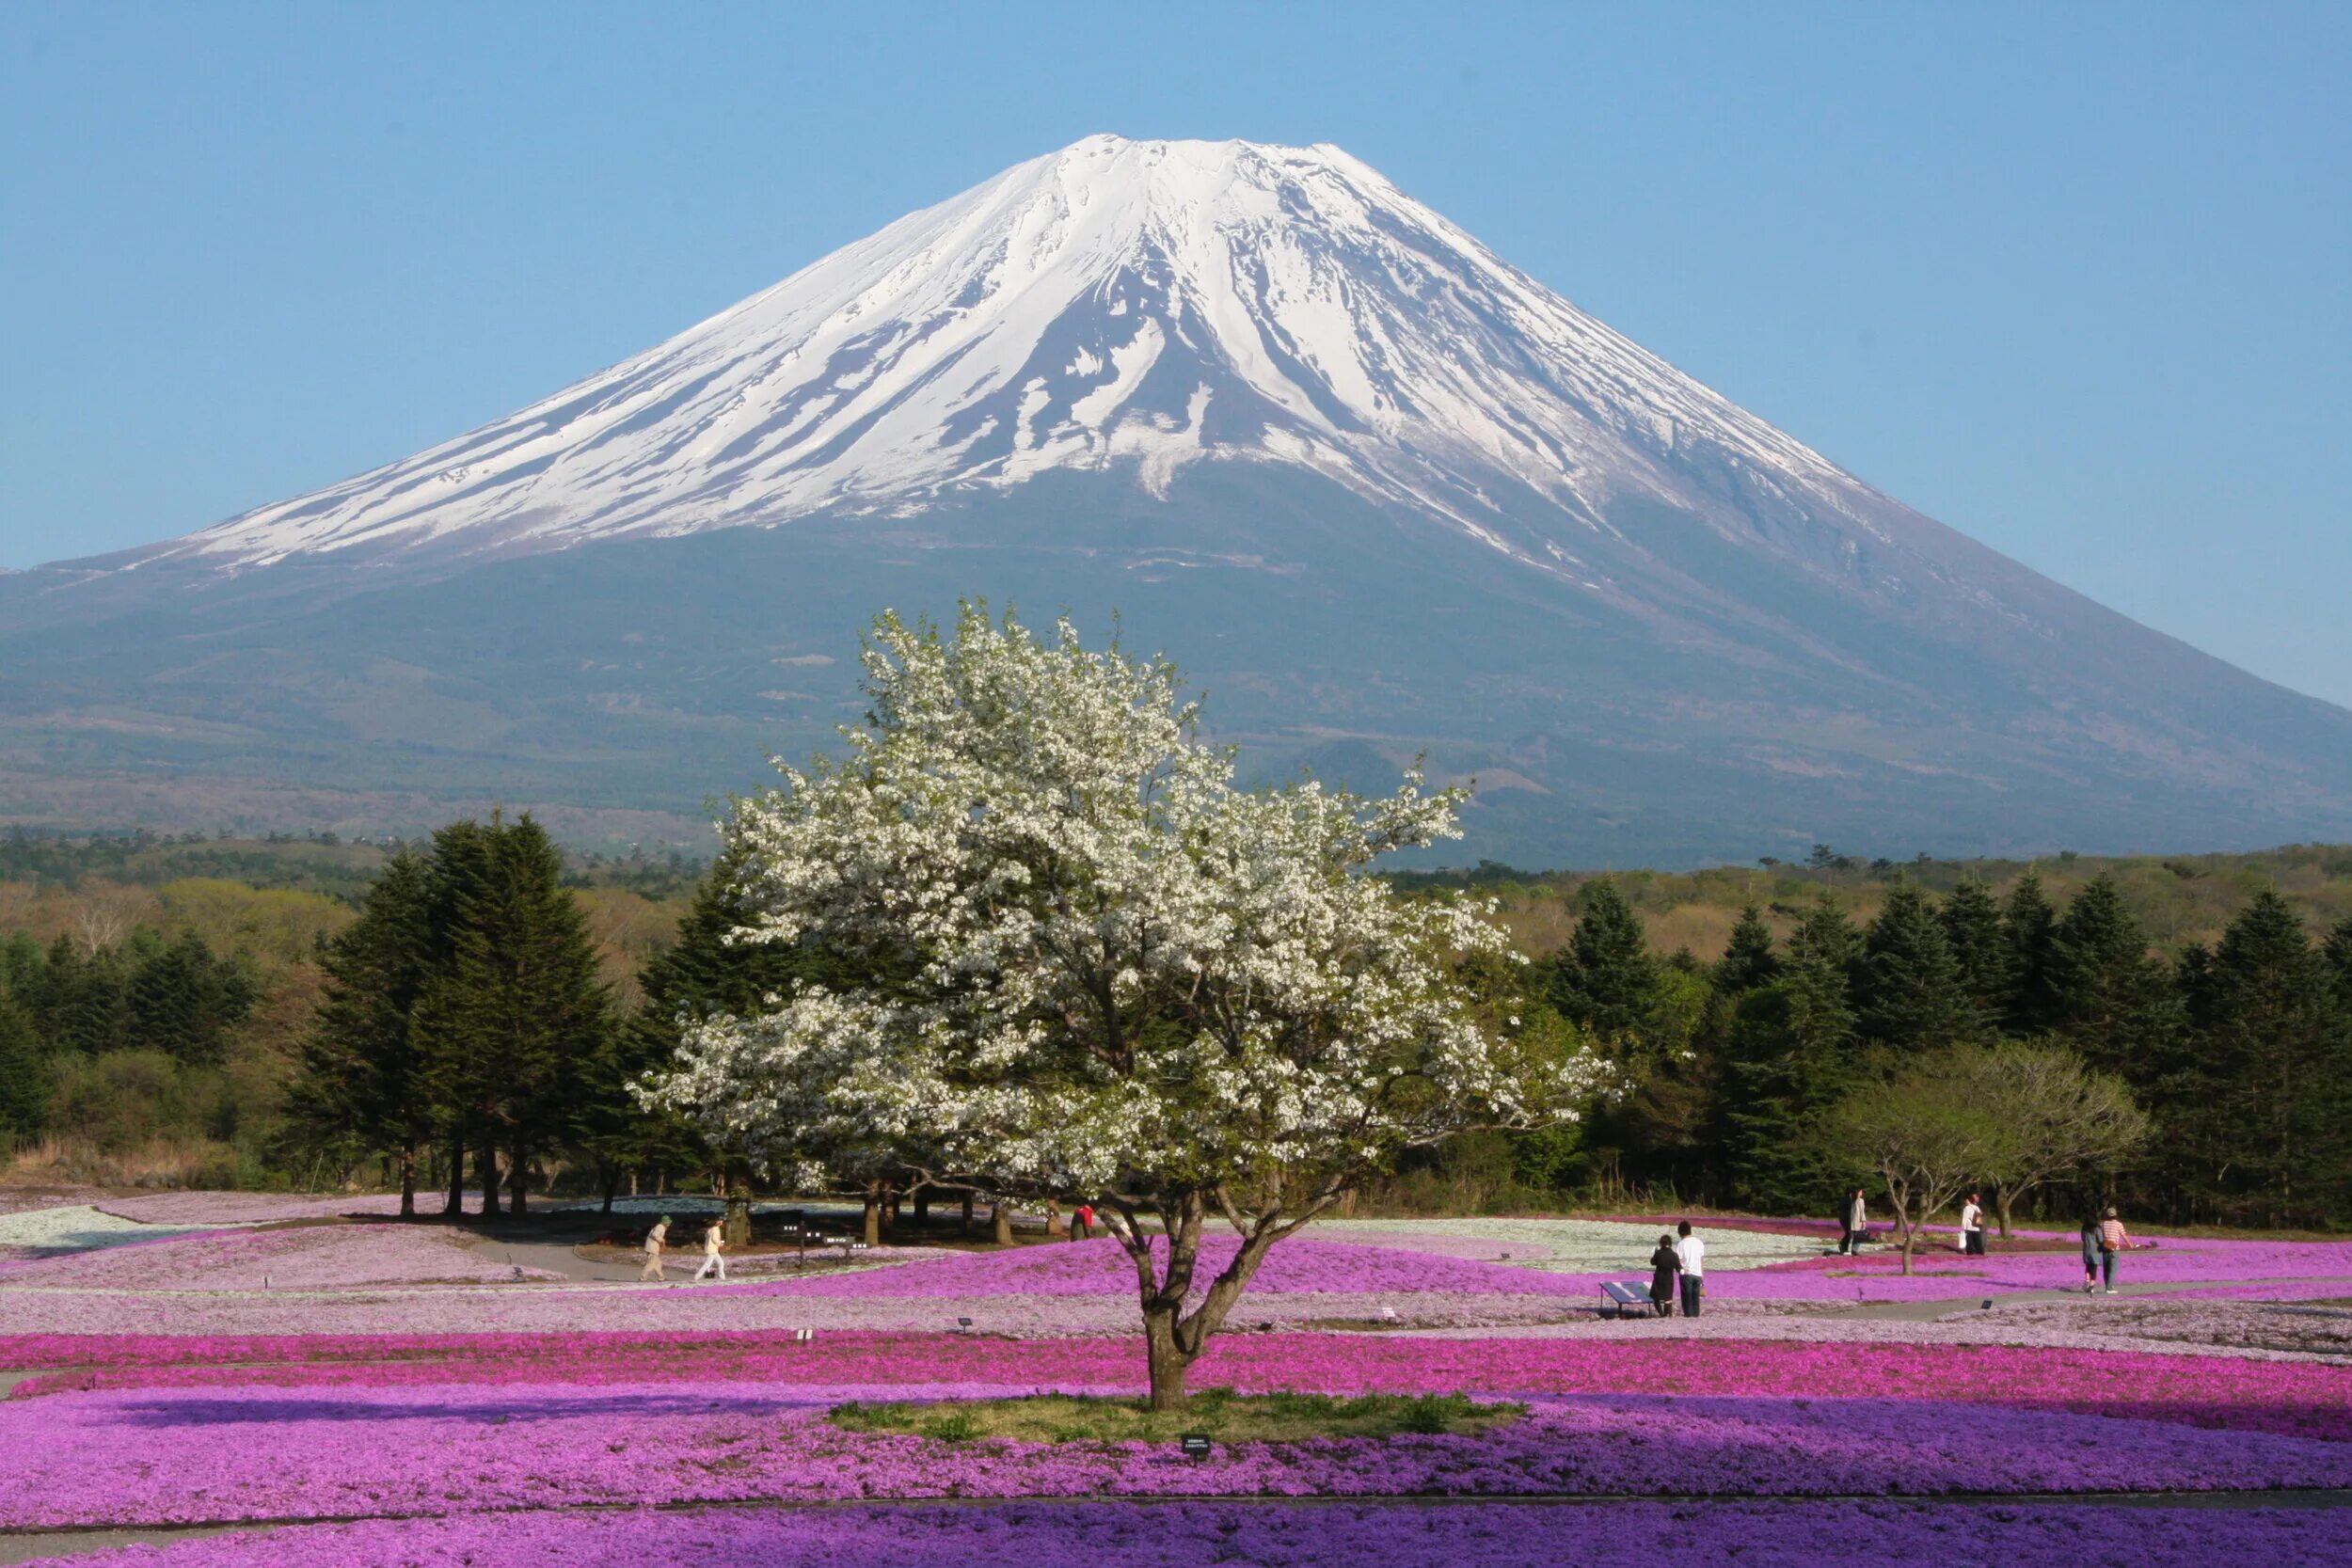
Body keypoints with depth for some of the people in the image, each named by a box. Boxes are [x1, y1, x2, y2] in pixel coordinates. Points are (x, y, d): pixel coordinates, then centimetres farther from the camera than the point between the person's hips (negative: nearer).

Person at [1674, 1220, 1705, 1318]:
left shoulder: (1681, 1244, -7)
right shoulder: (1699, 1243, 6)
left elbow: (1678, 1261, -9)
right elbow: (1702, 1261, 10)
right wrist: (1702, 1275, 16)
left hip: (1686, 1273, -4)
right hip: (1698, 1274, 4)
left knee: (1687, 1295, 2)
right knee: (1696, 1295, 10)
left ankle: (1688, 1313, -2)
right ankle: (1696, 1313, 7)